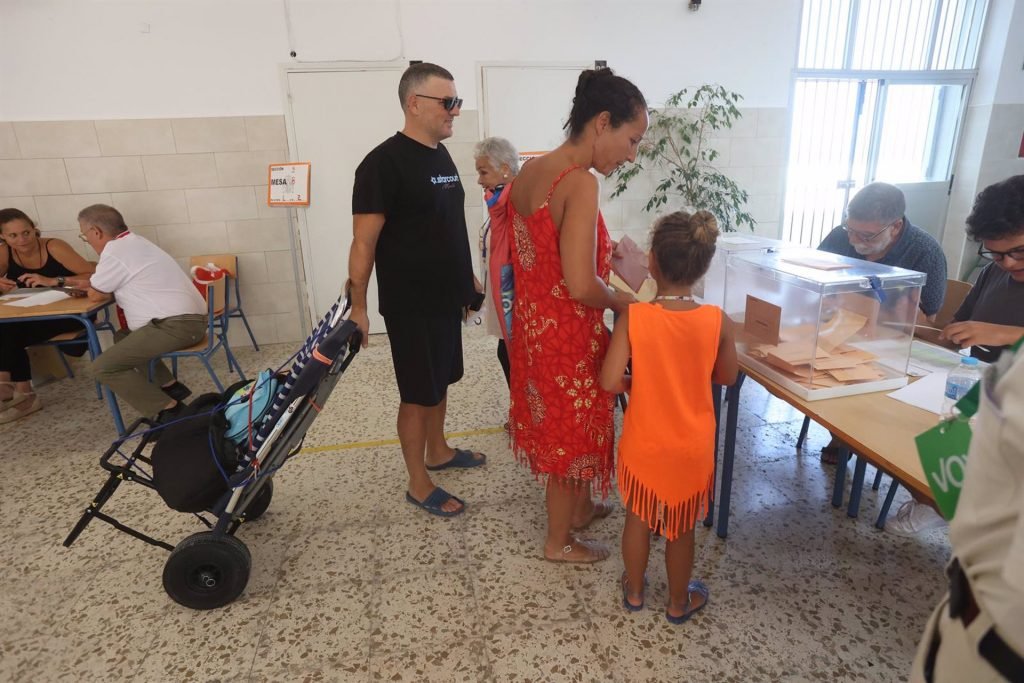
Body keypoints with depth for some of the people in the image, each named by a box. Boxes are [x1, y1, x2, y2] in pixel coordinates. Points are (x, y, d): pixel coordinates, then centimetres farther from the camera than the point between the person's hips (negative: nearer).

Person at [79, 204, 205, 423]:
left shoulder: (115, 252, -10)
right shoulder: (133, 242, 19)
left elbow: (96, 295, 2)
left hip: (177, 325, -10)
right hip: (187, 319, 10)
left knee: (103, 366, -7)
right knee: (123, 338, 28)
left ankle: (168, 409, -11)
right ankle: (169, 386, 18)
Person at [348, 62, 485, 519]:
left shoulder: (442, 156, 10)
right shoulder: (384, 163, -16)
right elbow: (364, 242, -17)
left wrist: (466, 280, 19)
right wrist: (357, 307, -19)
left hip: (446, 297, 8)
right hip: (411, 304, -8)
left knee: (440, 381, 19)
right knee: (418, 393, 3)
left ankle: (438, 451, 39)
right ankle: (418, 484, 18)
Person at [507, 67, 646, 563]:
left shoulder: (530, 172, 4)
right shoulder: (580, 184, -23)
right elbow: (582, 287, -28)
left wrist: (601, 253, 13)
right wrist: (625, 301, -9)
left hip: (533, 323, 9)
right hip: (566, 333, -9)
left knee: (556, 425, 25)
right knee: (570, 432, 12)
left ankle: (578, 508, 49)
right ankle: (559, 541, 34)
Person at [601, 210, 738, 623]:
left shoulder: (633, 317, -21)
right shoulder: (717, 321, -15)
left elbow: (610, 381, -22)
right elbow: (727, 377, -1)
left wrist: (639, 384, -2)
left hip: (644, 444, -1)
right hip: (692, 447, 1)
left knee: (638, 519, 22)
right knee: (681, 528, 20)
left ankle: (634, 591, 42)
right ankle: (679, 602, 41)